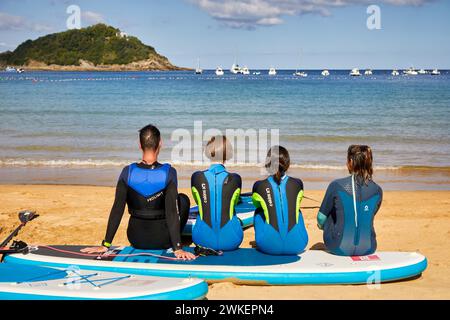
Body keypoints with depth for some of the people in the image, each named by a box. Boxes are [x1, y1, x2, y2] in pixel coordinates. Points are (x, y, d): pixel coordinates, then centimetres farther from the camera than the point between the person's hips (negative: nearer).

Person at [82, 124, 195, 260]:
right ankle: (175, 240, 27)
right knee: (183, 199, 24)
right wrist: (177, 248, -19)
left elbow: (117, 210, -11)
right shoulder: (168, 173, -17)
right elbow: (172, 212, -21)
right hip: (162, 240, -3)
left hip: (136, 240, 3)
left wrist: (105, 244, -7)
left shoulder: (128, 172, -11)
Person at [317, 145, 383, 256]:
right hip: (368, 249, 3)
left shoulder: (336, 185, -15)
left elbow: (321, 218, -4)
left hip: (340, 248, -3)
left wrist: (321, 225, 20)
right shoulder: (377, 190, -5)